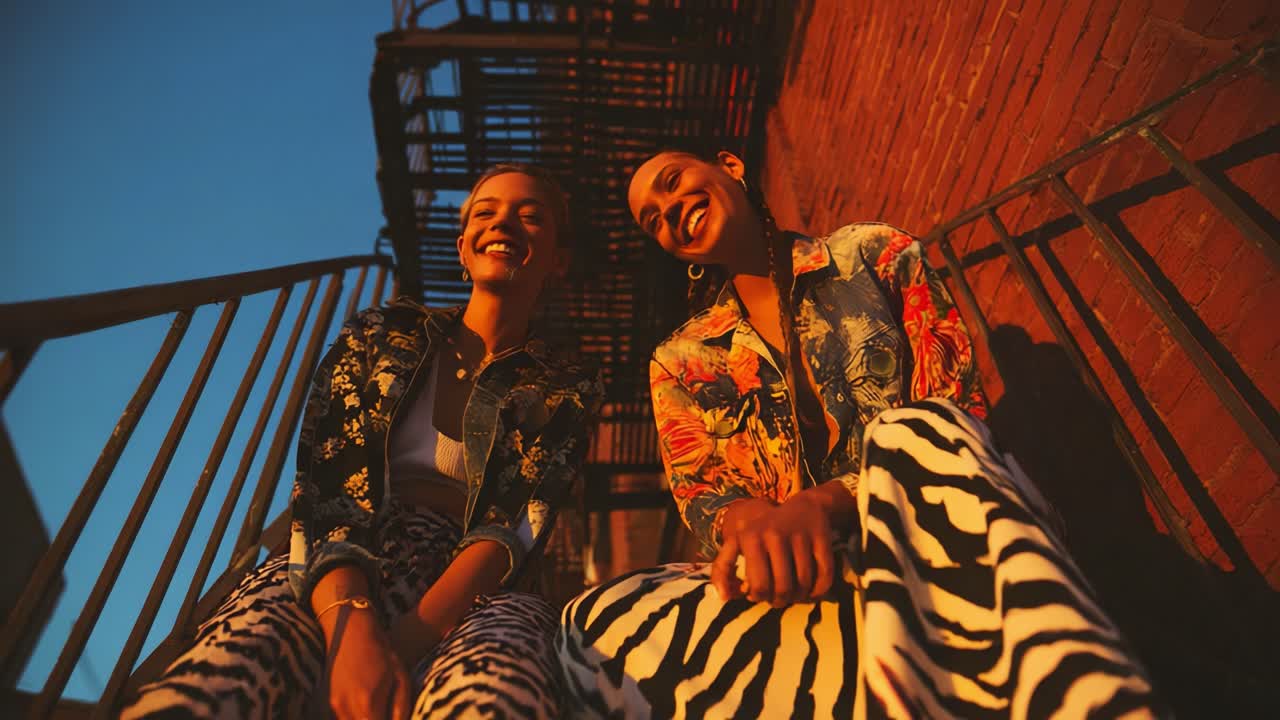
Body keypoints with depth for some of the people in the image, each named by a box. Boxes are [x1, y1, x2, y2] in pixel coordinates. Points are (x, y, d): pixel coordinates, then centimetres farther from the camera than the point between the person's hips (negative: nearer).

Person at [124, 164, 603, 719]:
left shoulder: (566, 393, 10)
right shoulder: (381, 335, 11)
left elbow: (517, 532, -4)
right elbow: (321, 493, -1)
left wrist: (408, 639, -21)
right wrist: (352, 626, -20)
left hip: (462, 597, 0)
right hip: (335, 586, 1)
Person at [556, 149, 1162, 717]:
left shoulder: (876, 255, 8)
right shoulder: (678, 363, 13)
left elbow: (957, 417, -3)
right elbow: (702, 497, 5)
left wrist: (828, 501, -20)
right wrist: (746, 519, -21)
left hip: (931, 547, -1)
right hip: (805, 582, 2)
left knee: (914, 430, -35)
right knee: (598, 621, -27)